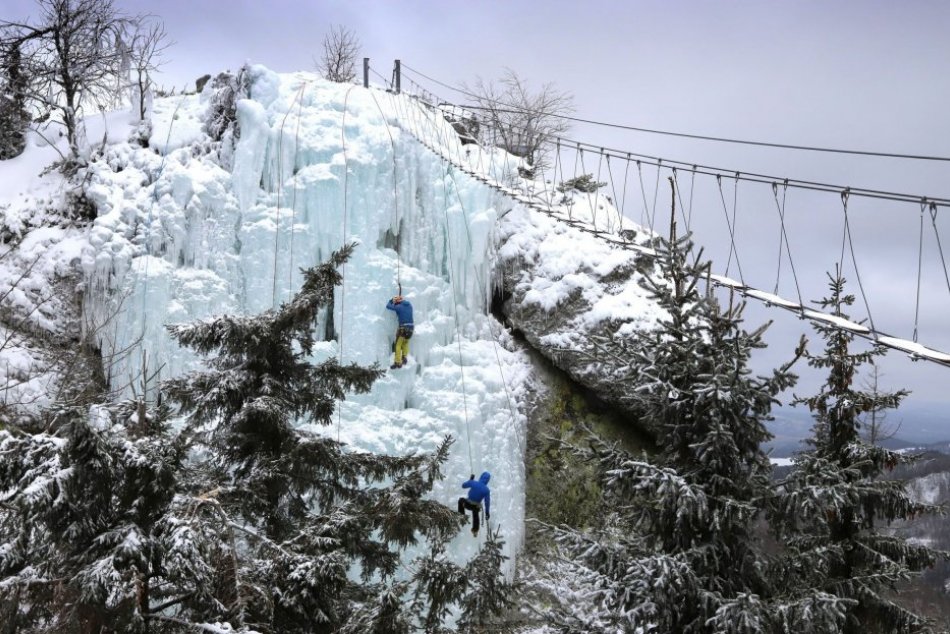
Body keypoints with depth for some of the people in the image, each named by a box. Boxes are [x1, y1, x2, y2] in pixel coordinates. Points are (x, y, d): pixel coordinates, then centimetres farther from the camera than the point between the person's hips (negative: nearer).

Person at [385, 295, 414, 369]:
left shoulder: (399, 307, -6)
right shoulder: (409, 305, 10)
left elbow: (388, 306, 4)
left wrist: (392, 300, 21)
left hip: (402, 328, -5)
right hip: (411, 328, 5)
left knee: (398, 345, 6)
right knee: (405, 343, 27)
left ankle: (398, 362, 4)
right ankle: (404, 356, 15)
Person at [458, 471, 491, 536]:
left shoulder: (473, 482, -15)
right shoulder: (486, 490, -14)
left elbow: (463, 485, 2)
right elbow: (487, 502, -8)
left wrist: (470, 479, 14)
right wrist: (487, 512, 3)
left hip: (467, 504, -1)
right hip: (476, 507, 1)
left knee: (461, 500, 34)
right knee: (475, 516, 34)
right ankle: (475, 531, 49)